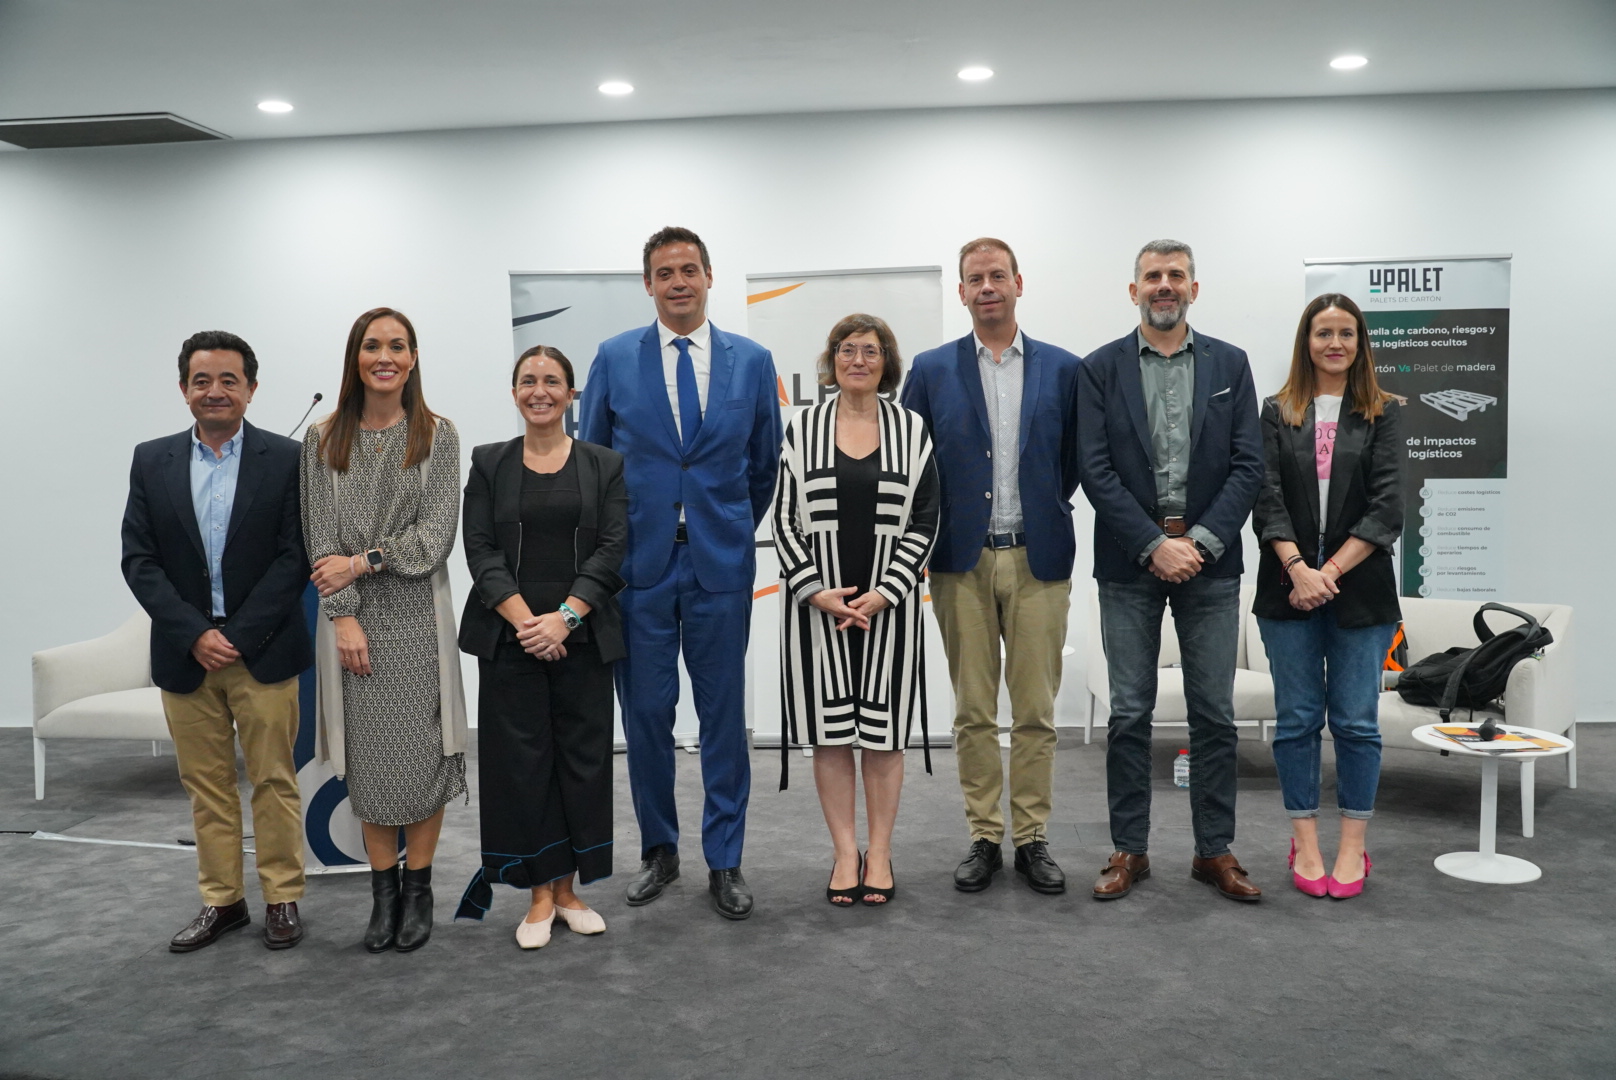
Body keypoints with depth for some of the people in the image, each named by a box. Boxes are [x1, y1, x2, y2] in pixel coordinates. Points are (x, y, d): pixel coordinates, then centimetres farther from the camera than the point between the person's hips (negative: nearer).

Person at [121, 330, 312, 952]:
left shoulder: (286, 459, -2)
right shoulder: (152, 462, 6)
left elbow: (294, 556, -7)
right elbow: (139, 560, 1)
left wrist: (237, 635, -13)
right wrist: (195, 635, -11)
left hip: (263, 650, -3)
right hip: (185, 652, 3)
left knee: (274, 781, 4)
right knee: (205, 784, 11)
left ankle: (282, 898, 17)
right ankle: (221, 901, 23)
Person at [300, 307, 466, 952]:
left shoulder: (438, 436, 2)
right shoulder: (323, 439, 5)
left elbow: (436, 535, -5)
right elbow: (322, 536, 0)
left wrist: (362, 561, -12)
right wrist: (344, 616, -9)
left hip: (417, 615, -1)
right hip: (352, 618, 1)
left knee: (422, 753, 1)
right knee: (367, 759, 5)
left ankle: (418, 888, 15)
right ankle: (383, 891, 18)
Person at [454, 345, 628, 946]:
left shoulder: (605, 465, 6)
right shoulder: (489, 463, 7)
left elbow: (613, 550, -3)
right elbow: (481, 551, -1)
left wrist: (565, 616, -15)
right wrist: (525, 621, -14)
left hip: (582, 638, 0)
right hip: (509, 640, 0)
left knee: (582, 757, 4)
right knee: (522, 760, 1)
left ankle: (568, 890, 18)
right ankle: (539, 896, 14)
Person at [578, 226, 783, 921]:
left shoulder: (751, 360, 4)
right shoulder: (615, 359, 3)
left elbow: (765, 463, 13)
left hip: (722, 562, 0)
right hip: (640, 563, 0)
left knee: (723, 715, 6)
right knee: (646, 714, 7)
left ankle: (724, 861, 18)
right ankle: (658, 851, 24)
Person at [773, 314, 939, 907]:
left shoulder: (911, 429, 4)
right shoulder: (802, 429, 5)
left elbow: (924, 520, 0)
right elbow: (785, 518, 2)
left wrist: (882, 595, -10)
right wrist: (816, 592, -9)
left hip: (888, 605, 0)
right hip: (817, 604, 0)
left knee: (883, 729, 6)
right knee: (831, 730, 5)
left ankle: (880, 853, 18)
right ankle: (846, 853, 17)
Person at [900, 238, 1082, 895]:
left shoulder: (1062, 369, 5)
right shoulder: (932, 370, 5)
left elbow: (1077, 461, 10)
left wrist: (1043, 509, 7)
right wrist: (940, 529, 1)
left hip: (1038, 559, 0)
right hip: (962, 563, 0)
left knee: (1036, 711, 5)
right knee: (973, 712, 6)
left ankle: (1033, 838, 17)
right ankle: (984, 837, 17)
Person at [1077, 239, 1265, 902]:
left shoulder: (1229, 364, 7)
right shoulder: (1100, 369, 2)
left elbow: (1248, 465, 1)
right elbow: (1097, 471, -5)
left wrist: (1201, 540, -12)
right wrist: (1154, 545, -13)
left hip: (1209, 559, 1)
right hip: (1130, 563, -1)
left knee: (1214, 713, 6)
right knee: (1129, 713, 4)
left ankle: (1215, 849, 18)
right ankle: (1129, 849, 15)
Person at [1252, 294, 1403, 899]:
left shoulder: (1383, 414, 5)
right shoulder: (1277, 413, 7)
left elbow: (1386, 506, -4)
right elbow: (1267, 497, -2)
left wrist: (1331, 571, -12)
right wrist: (1299, 569, -14)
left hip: (1360, 589, 0)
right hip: (1288, 587, 1)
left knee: (1356, 719, 2)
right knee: (1297, 718, 5)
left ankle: (1353, 845, 14)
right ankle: (1305, 842, 16)